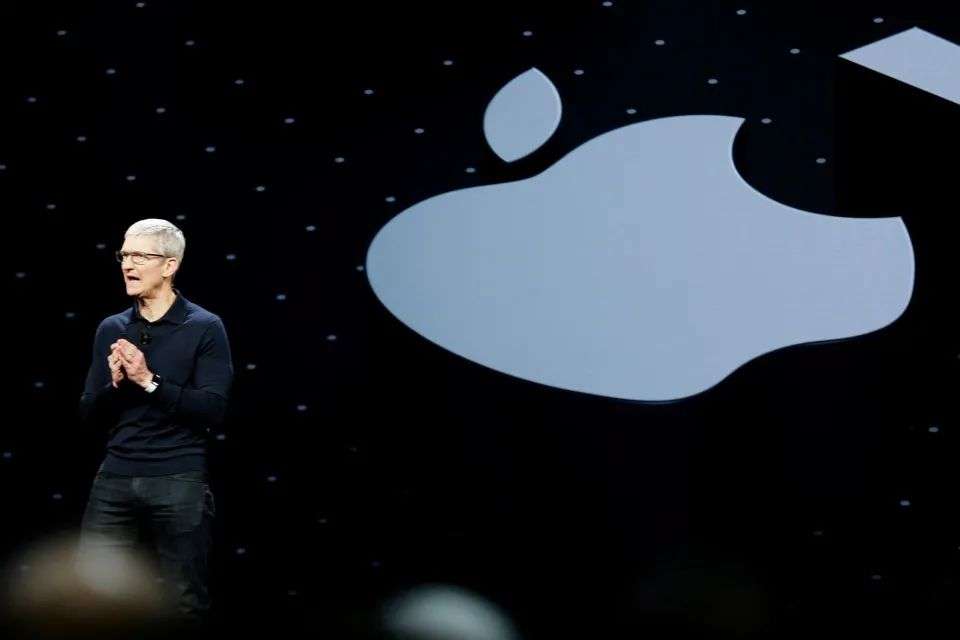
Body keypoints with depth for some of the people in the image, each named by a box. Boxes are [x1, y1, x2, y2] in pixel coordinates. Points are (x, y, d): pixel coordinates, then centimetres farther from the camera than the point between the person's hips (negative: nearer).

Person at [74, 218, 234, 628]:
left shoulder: (205, 328, -2)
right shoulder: (111, 329, 11)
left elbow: (212, 411, -11)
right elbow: (89, 418, 11)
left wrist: (149, 381, -17)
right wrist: (115, 384, -9)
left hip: (180, 484, -4)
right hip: (114, 481, 4)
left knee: (184, 602, 2)